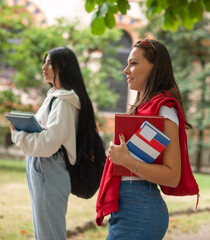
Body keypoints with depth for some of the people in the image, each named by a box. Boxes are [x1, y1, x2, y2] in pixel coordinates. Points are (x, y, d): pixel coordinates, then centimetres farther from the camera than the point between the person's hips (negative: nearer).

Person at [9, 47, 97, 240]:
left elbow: (49, 142, -23)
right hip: (43, 172, 10)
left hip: (51, 173, -10)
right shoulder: (54, 96, 16)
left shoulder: (63, 101, -16)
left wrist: (18, 134, -11)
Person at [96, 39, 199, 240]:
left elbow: (173, 176, -20)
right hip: (124, 206, 10)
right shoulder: (142, 106, 16)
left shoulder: (163, 110, -12)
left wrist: (127, 161, -27)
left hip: (138, 208, -10)